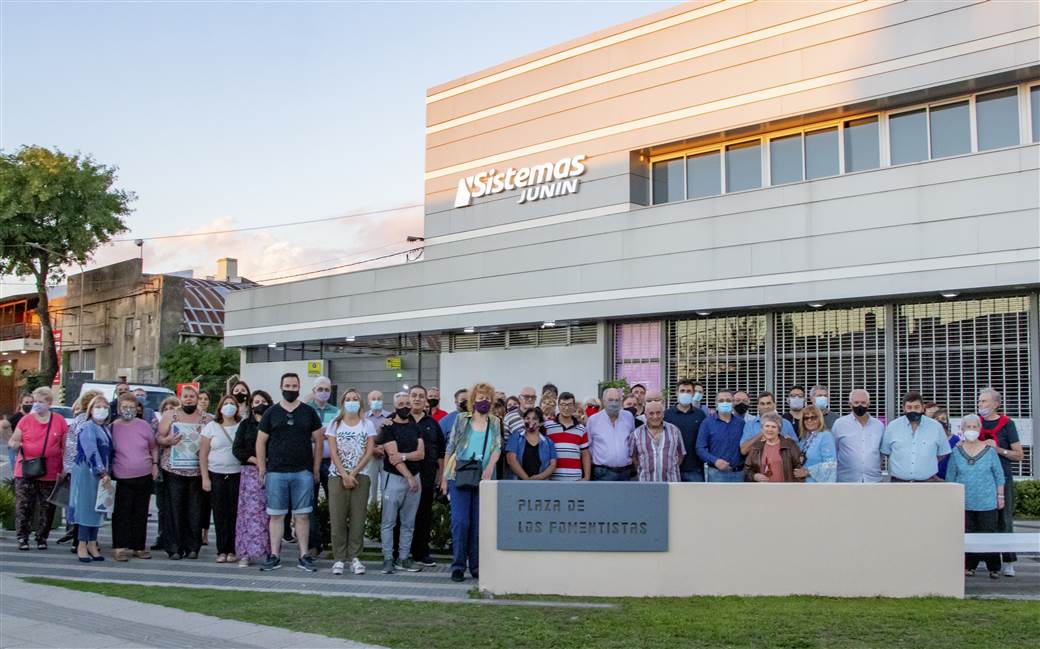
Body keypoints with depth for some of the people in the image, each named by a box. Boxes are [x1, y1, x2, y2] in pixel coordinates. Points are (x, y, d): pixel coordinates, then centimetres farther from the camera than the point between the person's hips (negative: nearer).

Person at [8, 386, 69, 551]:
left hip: (50, 474, 0)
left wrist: (64, 468, 4)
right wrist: (14, 443, -19)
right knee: (23, 506, -1)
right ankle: (22, 538, 8)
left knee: (46, 508, 6)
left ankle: (42, 538, 18)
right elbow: (13, 440, 5)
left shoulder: (59, 421, 3)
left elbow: (65, 446, 8)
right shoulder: (26, 420, 2)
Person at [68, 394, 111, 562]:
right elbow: (92, 452, -20)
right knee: (86, 507, -4)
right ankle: (82, 546, 2)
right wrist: (103, 473, -26)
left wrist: (108, 472, 5)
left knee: (98, 508, 8)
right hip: (86, 472, -7)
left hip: (103, 474, 7)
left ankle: (92, 545, 15)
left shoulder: (107, 429, 13)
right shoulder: (87, 428, -10)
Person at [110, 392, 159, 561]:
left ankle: (139, 547, 17)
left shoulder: (144, 426, 3)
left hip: (144, 477, 2)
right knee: (122, 514, -4)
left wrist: (155, 464, 5)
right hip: (122, 479, -2)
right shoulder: (113, 427, -2)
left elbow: (154, 447, 15)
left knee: (140, 514, 8)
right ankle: (120, 548, 2)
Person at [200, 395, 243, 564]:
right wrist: (205, 478, -2)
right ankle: (222, 551, 7)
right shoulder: (211, 427, 6)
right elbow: (203, 454, 5)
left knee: (234, 513, -2)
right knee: (219, 513, 1)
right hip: (216, 475, 0)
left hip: (237, 475, 0)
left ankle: (232, 550, 5)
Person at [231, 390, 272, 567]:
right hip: (250, 472, 0)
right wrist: (255, 460, -8)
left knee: (269, 512, -2)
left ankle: (270, 551, 3)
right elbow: (237, 449, 4)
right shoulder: (245, 424, 11)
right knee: (250, 511, -3)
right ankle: (246, 553, 0)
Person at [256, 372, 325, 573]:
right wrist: (262, 470, 2)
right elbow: (261, 442, 8)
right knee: (276, 515, 3)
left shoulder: (309, 412, 7)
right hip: (276, 472, 0)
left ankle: (304, 556, 7)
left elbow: (318, 441, 7)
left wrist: (316, 471, 2)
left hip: (303, 473, 0)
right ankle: (274, 556, 10)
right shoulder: (271, 413, 7)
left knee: (302, 515, 1)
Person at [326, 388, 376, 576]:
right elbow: (333, 452, -1)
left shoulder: (367, 425, 7)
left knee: (358, 518, -1)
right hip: (338, 476, 0)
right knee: (337, 519, -3)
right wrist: (344, 475, -12)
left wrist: (353, 473, -10)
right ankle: (339, 558, 3)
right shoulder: (335, 424, 7)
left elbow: (369, 452, -1)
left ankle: (354, 557, 6)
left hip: (360, 476, 0)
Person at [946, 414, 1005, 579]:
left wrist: (1000, 496, 5)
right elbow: (950, 477, 9)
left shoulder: (989, 450, 0)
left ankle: (994, 568, 9)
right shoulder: (956, 451, 3)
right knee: (967, 533, 4)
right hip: (964, 502, 1)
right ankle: (970, 565, 15)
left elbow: (999, 475, 7)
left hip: (987, 502, -1)